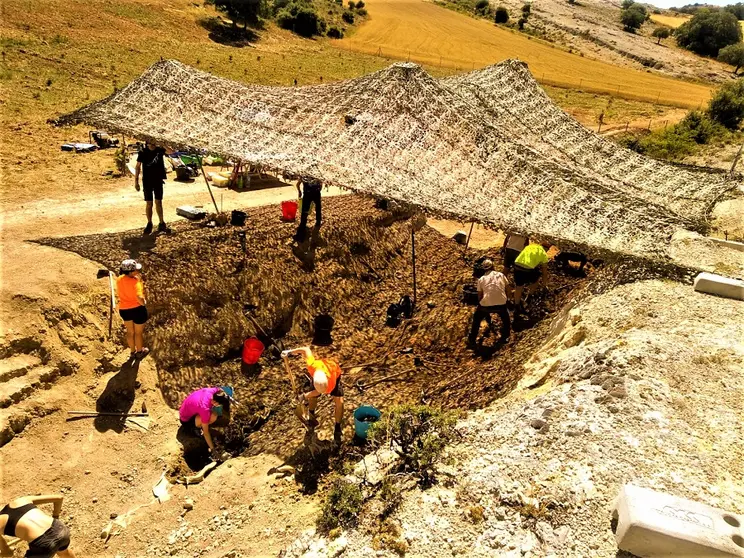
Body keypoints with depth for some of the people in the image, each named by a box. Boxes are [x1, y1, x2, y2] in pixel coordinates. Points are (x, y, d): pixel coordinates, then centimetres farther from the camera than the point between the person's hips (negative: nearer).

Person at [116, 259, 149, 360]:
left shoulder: (119, 279, -6)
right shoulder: (135, 281, -26)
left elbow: (118, 294, 9)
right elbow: (139, 297, -36)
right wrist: (144, 303, -13)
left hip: (124, 309, 6)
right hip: (137, 309, -6)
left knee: (130, 331, 24)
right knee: (139, 332, 17)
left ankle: (133, 352, 41)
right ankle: (139, 352, 37)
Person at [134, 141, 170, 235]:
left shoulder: (160, 150, -1)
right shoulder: (143, 152, -5)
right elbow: (138, 167, -1)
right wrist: (136, 181, -4)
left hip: (158, 180, 1)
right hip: (147, 181, -1)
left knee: (158, 202, 7)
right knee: (149, 203, 4)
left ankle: (161, 223, 14)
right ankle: (149, 223, 17)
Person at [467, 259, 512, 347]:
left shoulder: (481, 279, 11)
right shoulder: (501, 275, 13)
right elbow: (509, 292, 11)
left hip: (486, 305, 0)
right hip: (501, 304, 0)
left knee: (476, 318, 27)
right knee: (506, 319, 33)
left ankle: (471, 340, 29)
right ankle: (505, 337, 35)